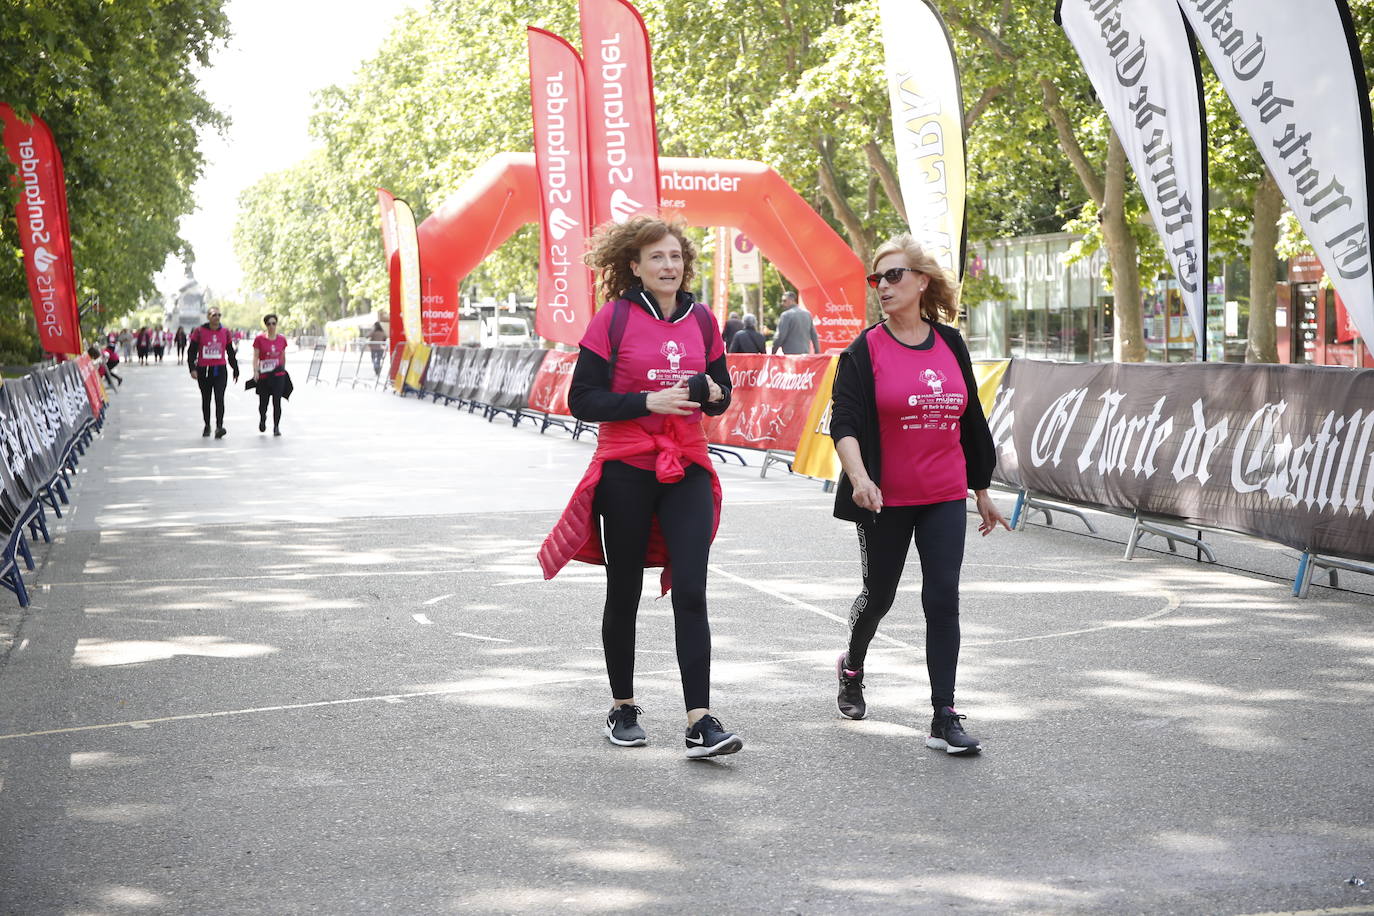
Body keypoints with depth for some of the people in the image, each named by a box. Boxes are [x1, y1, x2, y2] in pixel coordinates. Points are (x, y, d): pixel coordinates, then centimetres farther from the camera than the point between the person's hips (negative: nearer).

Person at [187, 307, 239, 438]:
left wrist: (235, 370, 19)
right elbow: (191, 351, 0)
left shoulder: (225, 332, 7)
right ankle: (207, 426, 29)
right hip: (203, 371, 0)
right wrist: (192, 369, -10)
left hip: (220, 371, 0)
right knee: (206, 399, 13)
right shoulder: (199, 331, 0)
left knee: (219, 399, -14)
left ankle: (219, 427, -22)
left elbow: (231, 353, 15)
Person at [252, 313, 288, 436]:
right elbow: (255, 357, -4)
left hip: (278, 375, 1)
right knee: (263, 403, 9)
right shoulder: (259, 339, -3)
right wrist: (255, 371, -16)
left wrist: (283, 369, 20)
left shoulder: (282, 339, 5)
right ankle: (262, 419, 40)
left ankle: (276, 427, -1)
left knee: (277, 402, -8)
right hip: (264, 375, -1)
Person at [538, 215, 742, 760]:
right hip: (626, 469, -2)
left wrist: (713, 394, -7)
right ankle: (622, 708, 26)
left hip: (687, 469, 3)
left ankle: (700, 721, -10)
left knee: (690, 592, -8)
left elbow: (721, 395, 16)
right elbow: (582, 400, -8)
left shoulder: (701, 320, 8)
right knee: (624, 593, 9)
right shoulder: (614, 318, -5)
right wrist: (649, 400, -19)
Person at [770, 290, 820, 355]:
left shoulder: (786, 315, -8)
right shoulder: (807, 313, 13)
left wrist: (773, 352, -1)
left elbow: (780, 336, -11)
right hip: (806, 353, 7)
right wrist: (817, 353, 20)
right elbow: (814, 335, 16)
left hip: (791, 354, -7)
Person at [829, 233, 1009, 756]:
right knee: (879, 594, 13)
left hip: (945, 498, 2)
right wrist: (858, 476, -33)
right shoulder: (864, 351, -5)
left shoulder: (950, 345, 5)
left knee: (943, 600, -6)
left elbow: (971, 422, 13)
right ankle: (852, 666, 44)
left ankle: (944, 719, -3)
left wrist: (982, 490, 17)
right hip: (886, 500, -2)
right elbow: (844, 422, -15)